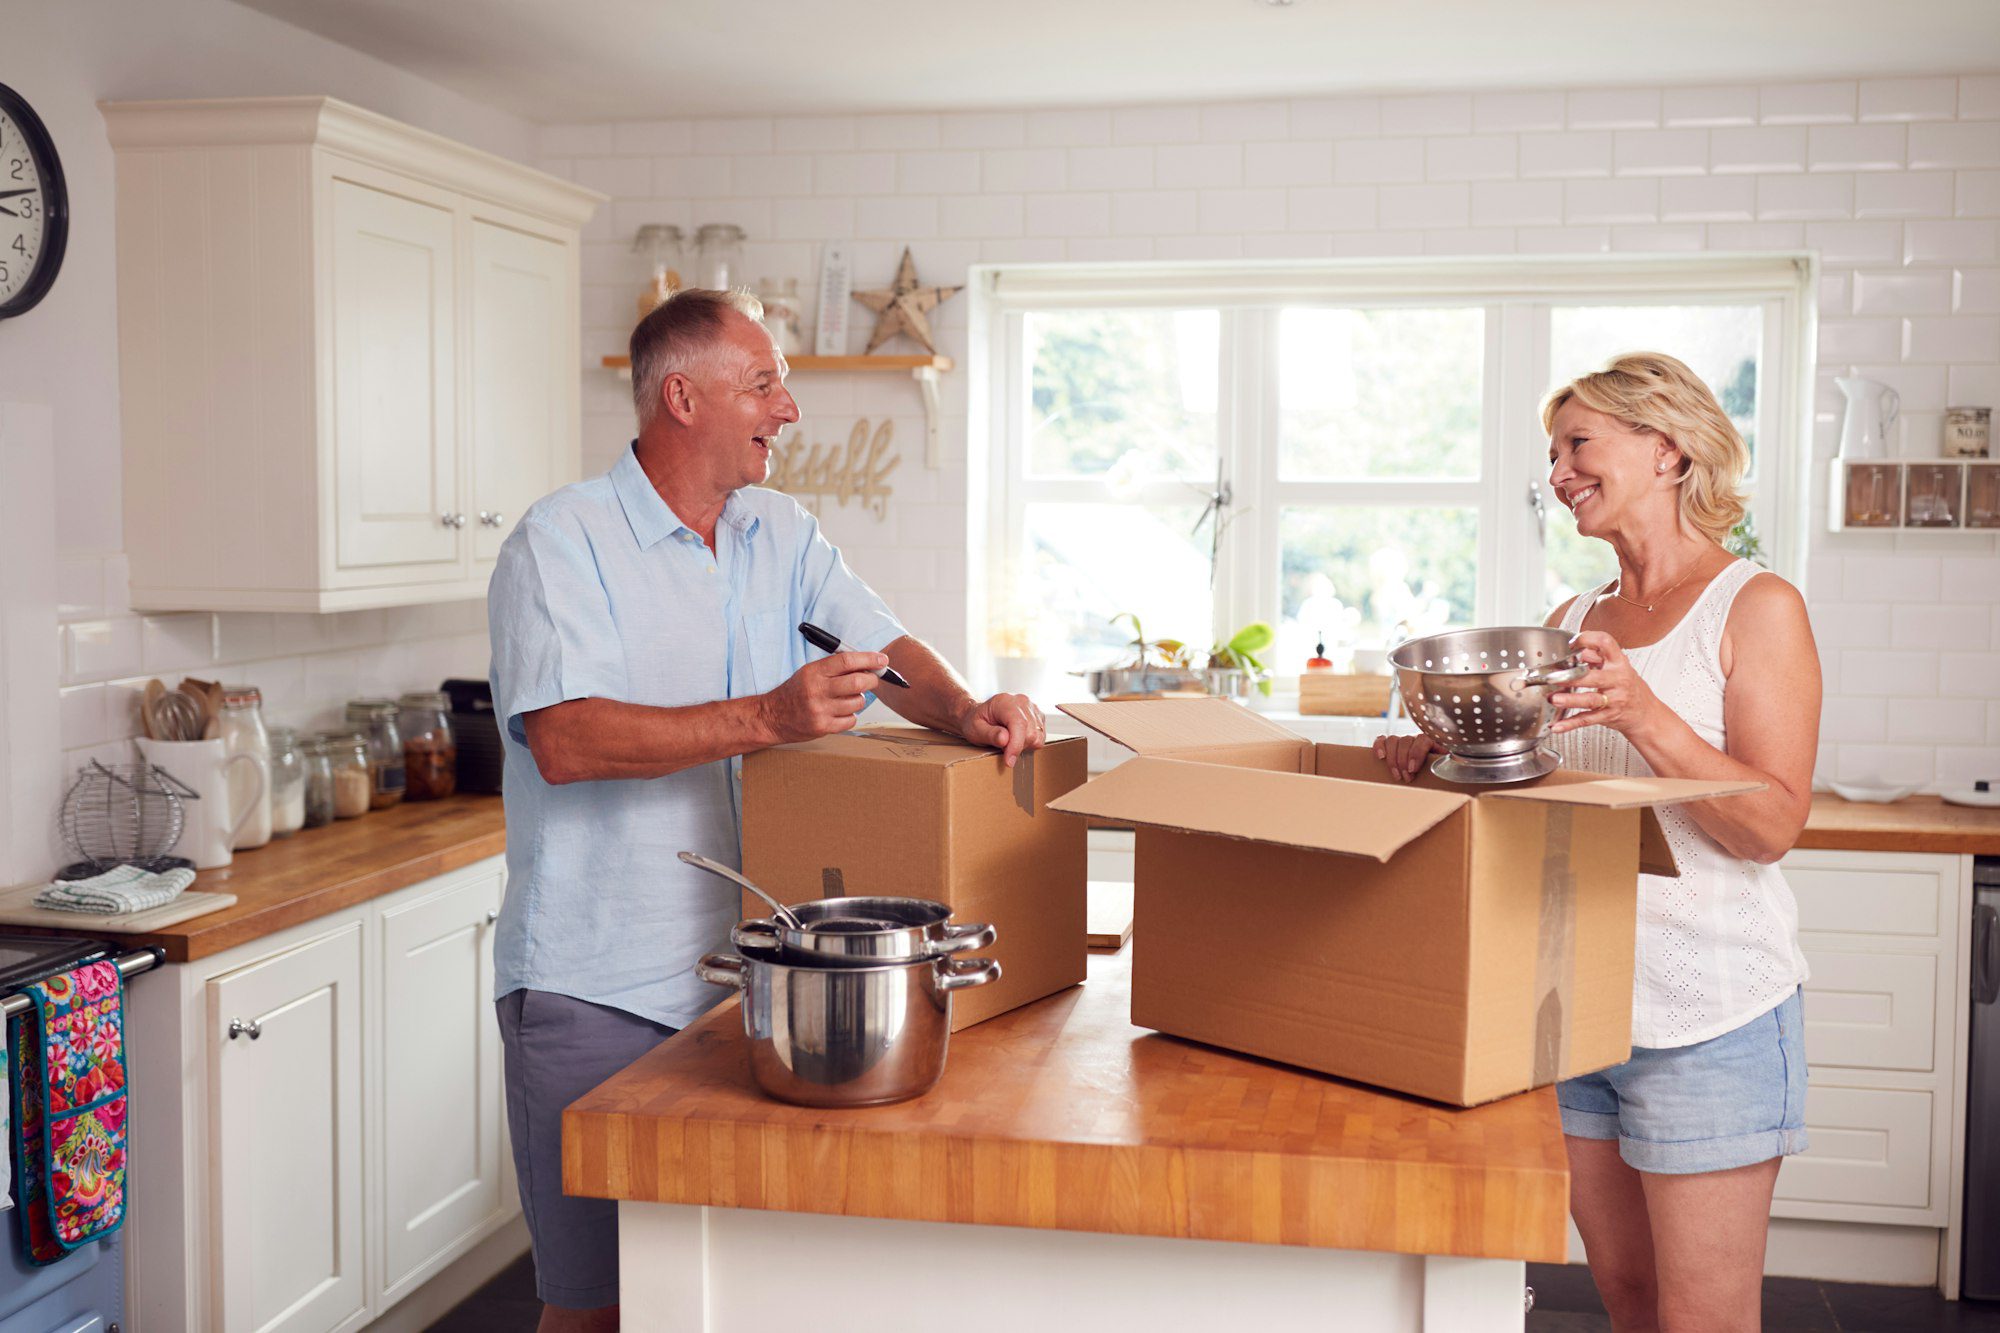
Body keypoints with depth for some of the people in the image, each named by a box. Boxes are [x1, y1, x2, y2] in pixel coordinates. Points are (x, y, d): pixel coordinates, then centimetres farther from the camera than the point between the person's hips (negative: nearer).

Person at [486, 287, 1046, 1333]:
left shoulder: (780, 533, 11)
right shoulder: (562, 541, -10)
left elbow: (882, 647, 10)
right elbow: (566, 740, -22)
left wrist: (962, 711, -12)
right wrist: (767, 718, -29)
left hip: (736, 973, 6)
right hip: (595, 988, -6)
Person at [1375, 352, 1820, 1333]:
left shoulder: (1756, 608, -6)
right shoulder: (1575, 619, 11)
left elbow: (1773, 826, -15)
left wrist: (1643, 715, -27)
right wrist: (1439, 761, -6)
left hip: (1707, 1018, -6)